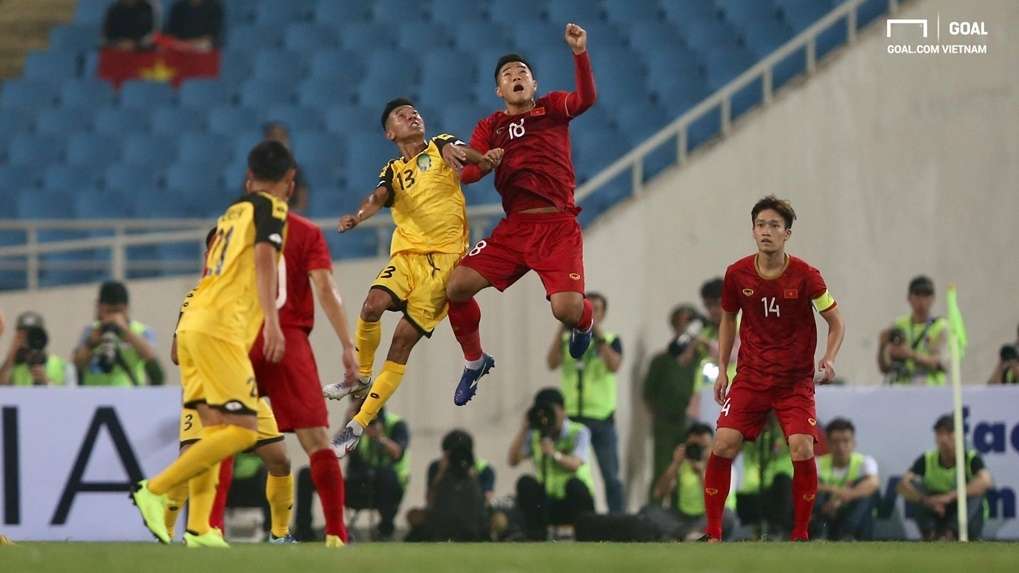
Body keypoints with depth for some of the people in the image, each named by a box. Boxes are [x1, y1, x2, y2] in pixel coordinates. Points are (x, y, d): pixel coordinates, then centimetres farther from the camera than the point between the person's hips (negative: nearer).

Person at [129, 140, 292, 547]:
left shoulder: (232, 212, 22)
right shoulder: (271, 208, 0)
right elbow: (264, 258, -17)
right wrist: (272, 321, -27)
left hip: (193, 320, 8)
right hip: (219, 327, -8)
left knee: (215, 429, 9)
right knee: (242, 430, -10)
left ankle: (198, 528, 0)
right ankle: (154, 490, -15)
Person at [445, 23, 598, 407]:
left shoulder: (552, 108, 10)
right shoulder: (491, 127, 17)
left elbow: (585, 99, -11)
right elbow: (470, 170, 3)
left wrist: (580, 54, -26)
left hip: (558, 226, -3)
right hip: (514, 227, 4)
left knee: (566, 310, -22)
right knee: (457, 286, -11)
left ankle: (585, 322, 19)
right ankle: (475, 361, 14)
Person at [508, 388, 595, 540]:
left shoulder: (579, 432, -7)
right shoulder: (534, 435, 3)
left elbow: (575, 464, -26)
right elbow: (513, 461, -11)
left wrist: (554, 454, -45)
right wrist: (524, 429, -19)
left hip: (574, 502, -3)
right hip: (548, 503, 3)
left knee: (574, 483, -35)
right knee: (525, 483, -24)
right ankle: (535, 536, -17)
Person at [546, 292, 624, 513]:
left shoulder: (610, 341, 6)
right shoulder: (567, 340, 9)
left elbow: (614, 366, -13)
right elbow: (552, 363, -7)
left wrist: (598, 334, -15)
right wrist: (561, 330, -13)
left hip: (602, 417, -1)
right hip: (571, 416, 2)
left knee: (611, 476, -2)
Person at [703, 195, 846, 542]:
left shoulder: (805, 276, -11)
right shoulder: (737, 274, -3)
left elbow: (836, 323, -1)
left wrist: (829, 360, -19)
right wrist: (722, 368, 9)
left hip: (796, 379, -2)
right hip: (750, 376, 2)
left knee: (802, 449, -17)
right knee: (724, 445, -13)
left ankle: (800, 534, 1)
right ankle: (713, 533, -1)